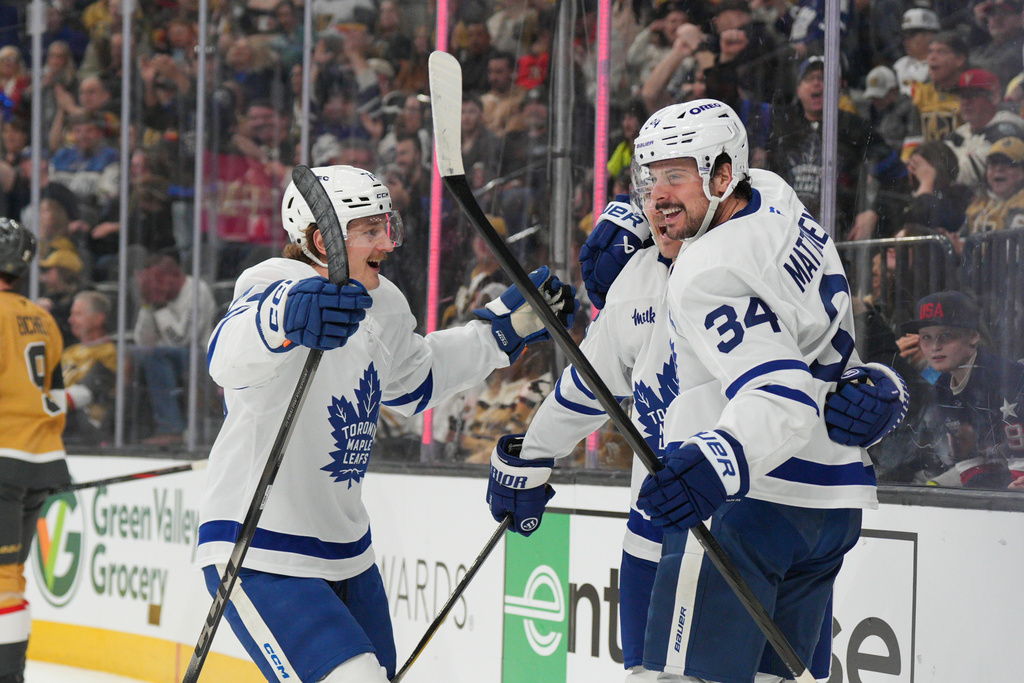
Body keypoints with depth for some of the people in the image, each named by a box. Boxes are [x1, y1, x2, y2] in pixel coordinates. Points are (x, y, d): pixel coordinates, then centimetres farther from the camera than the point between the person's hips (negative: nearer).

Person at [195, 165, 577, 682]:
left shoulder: (384, 307, 6)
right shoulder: (277, 288, -19)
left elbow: (414, 380, 28)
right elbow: (230, 357, -43)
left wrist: (505, 327, 20)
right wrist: (284, 317, -65)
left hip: (346, 552, 9)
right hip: (260, 558, -9)